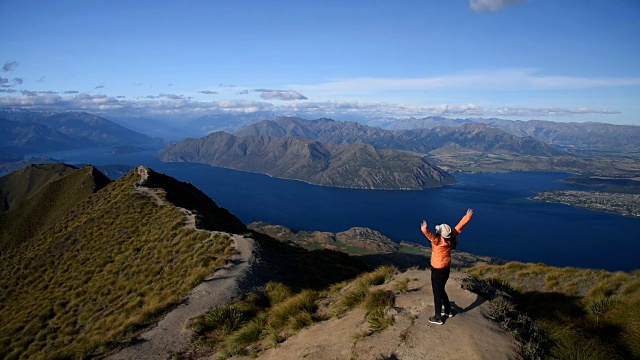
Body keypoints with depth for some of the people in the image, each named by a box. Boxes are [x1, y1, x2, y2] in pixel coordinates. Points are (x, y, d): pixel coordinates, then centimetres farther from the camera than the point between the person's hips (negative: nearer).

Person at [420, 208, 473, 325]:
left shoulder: (438, 240, -27)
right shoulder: (450, 237, -8)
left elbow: (431, 236, -50)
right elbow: (460, 226, 1)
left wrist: (425, 230, -68)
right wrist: (468, 216, 10)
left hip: (438, 271, -8)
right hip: (447, 268, 8)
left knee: (437, 293, 5)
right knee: (441, 290, 26)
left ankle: (438, 318, 15)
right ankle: (448, 311, 40)